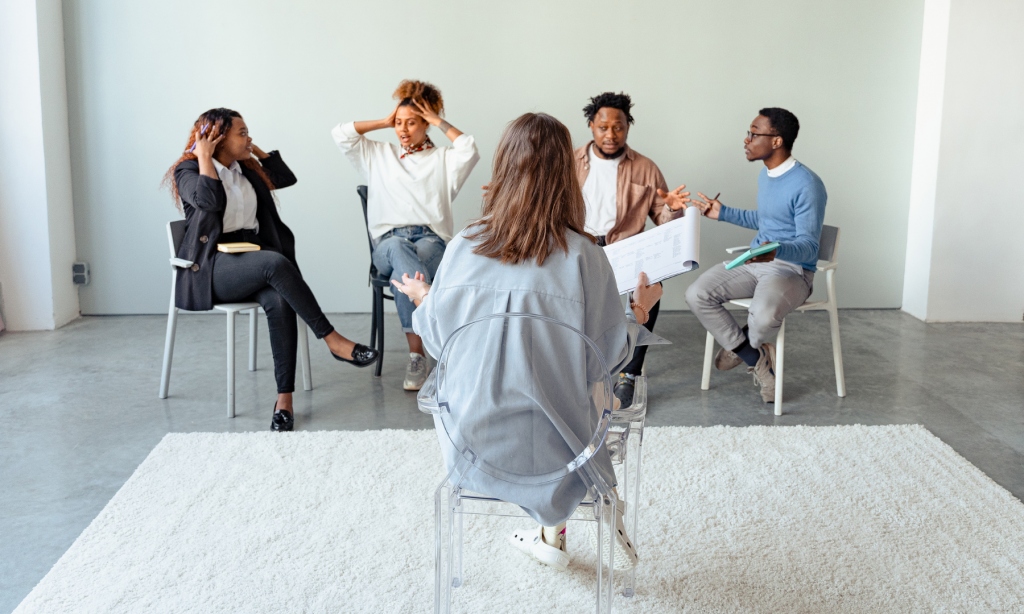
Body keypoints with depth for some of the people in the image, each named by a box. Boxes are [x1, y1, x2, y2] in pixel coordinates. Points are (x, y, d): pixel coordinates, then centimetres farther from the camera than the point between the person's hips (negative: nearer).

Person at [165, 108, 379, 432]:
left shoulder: (245, 170, 20)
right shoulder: (187, 171, 1)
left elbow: (286, 178, 20)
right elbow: (209, 199, -20)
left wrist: (256, 151, 18)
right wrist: (205, 157, -9)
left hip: (252, 261, 5)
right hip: (211, 268, -5)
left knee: (279, 301, -31)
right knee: (276, 263, -36)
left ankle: (284, 398, -32)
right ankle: (333, 340, -31)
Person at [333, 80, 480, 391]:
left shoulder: (443, 159, 20)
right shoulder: (379, 155, 27)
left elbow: (469, 150, -2)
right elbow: (341, 134, 16)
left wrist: (439, 122, 9)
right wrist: (384, 122, 21)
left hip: (432, 241, 0)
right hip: (387, 242, 1)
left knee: (403, 268, -37)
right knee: (398, 249, -40)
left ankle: (416, 355, -44)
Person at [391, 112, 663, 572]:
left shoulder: (464, 247, -10)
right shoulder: (582, 255, -16)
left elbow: (438, 340, 2)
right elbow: (609, 354, -7)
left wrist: (421, 300, 23)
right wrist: (639, 313, 12)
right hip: (551, 444, -1)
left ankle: (553, 537, 32)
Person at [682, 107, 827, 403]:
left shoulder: (807, 185, -18)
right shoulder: (765, 175, 12)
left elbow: (808, 246, -20)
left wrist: (777, 251, -40)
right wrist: (723, 213, 23)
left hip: (793, 269, -8)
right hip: (755, 261, 8)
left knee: (763, 315, -39)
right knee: (697, 295, -15)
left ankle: (742, 344, 2)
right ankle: (756, 359, -5)